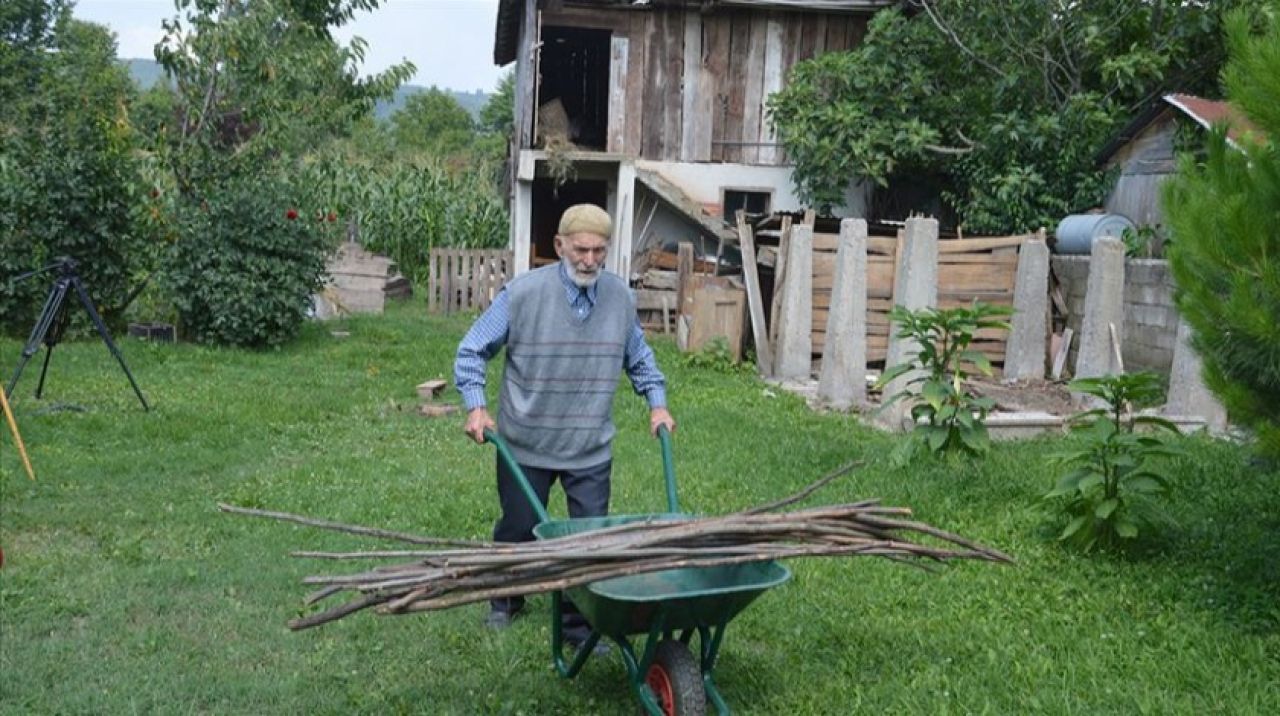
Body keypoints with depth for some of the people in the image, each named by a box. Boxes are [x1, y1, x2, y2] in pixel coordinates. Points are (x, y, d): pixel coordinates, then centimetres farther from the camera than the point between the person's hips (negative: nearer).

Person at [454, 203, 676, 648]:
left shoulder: (621, 296, -2)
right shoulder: (522, 293, -15)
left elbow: (638, 357, 16)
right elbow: (472, 351, -7)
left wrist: (657, 403, 8)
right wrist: (475, 407, -17)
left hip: (591, 449, 2)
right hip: (525, 445, -2)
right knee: (518, 529, 15)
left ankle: (580, 623, 19)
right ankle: (505, 602, 41)